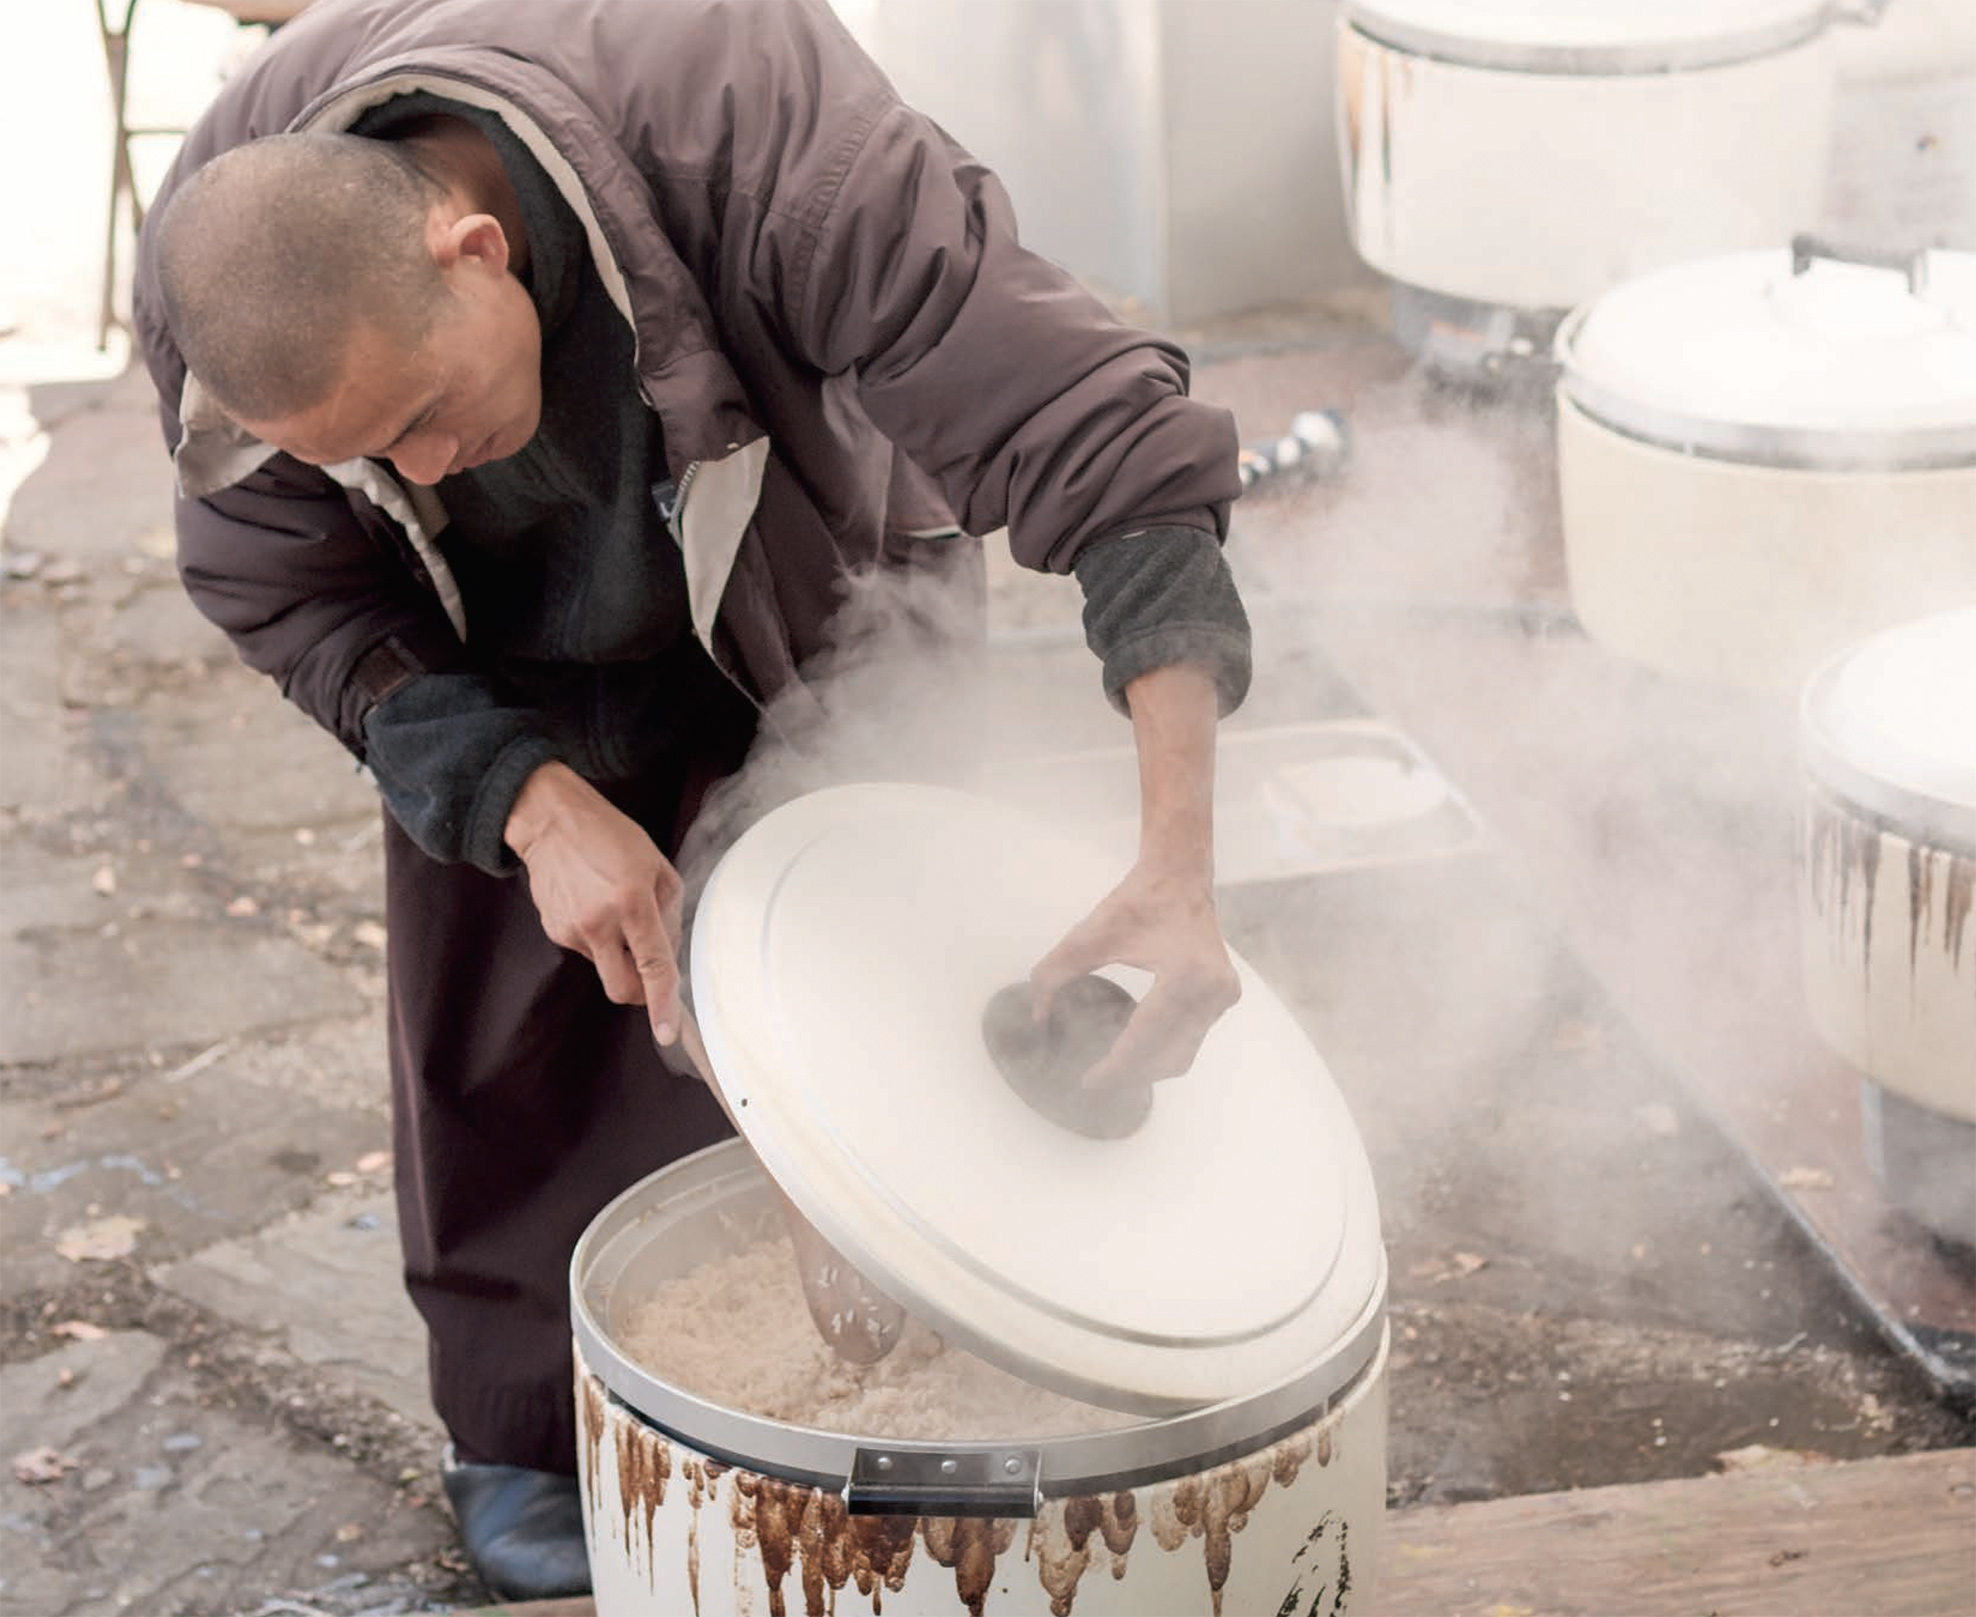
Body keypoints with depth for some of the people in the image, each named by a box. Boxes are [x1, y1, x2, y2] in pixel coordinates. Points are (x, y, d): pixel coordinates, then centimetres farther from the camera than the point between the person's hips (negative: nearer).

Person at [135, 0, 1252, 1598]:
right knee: (502, 1019, 3)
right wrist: (536, 807, -30)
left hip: (811, 593, -2)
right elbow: (291, 601, -15)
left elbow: (1110, 445, -43)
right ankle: (523, 1434, 23)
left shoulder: (762, 132, -45)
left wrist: (1180, 869, -51)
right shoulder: (213, 292, -33)